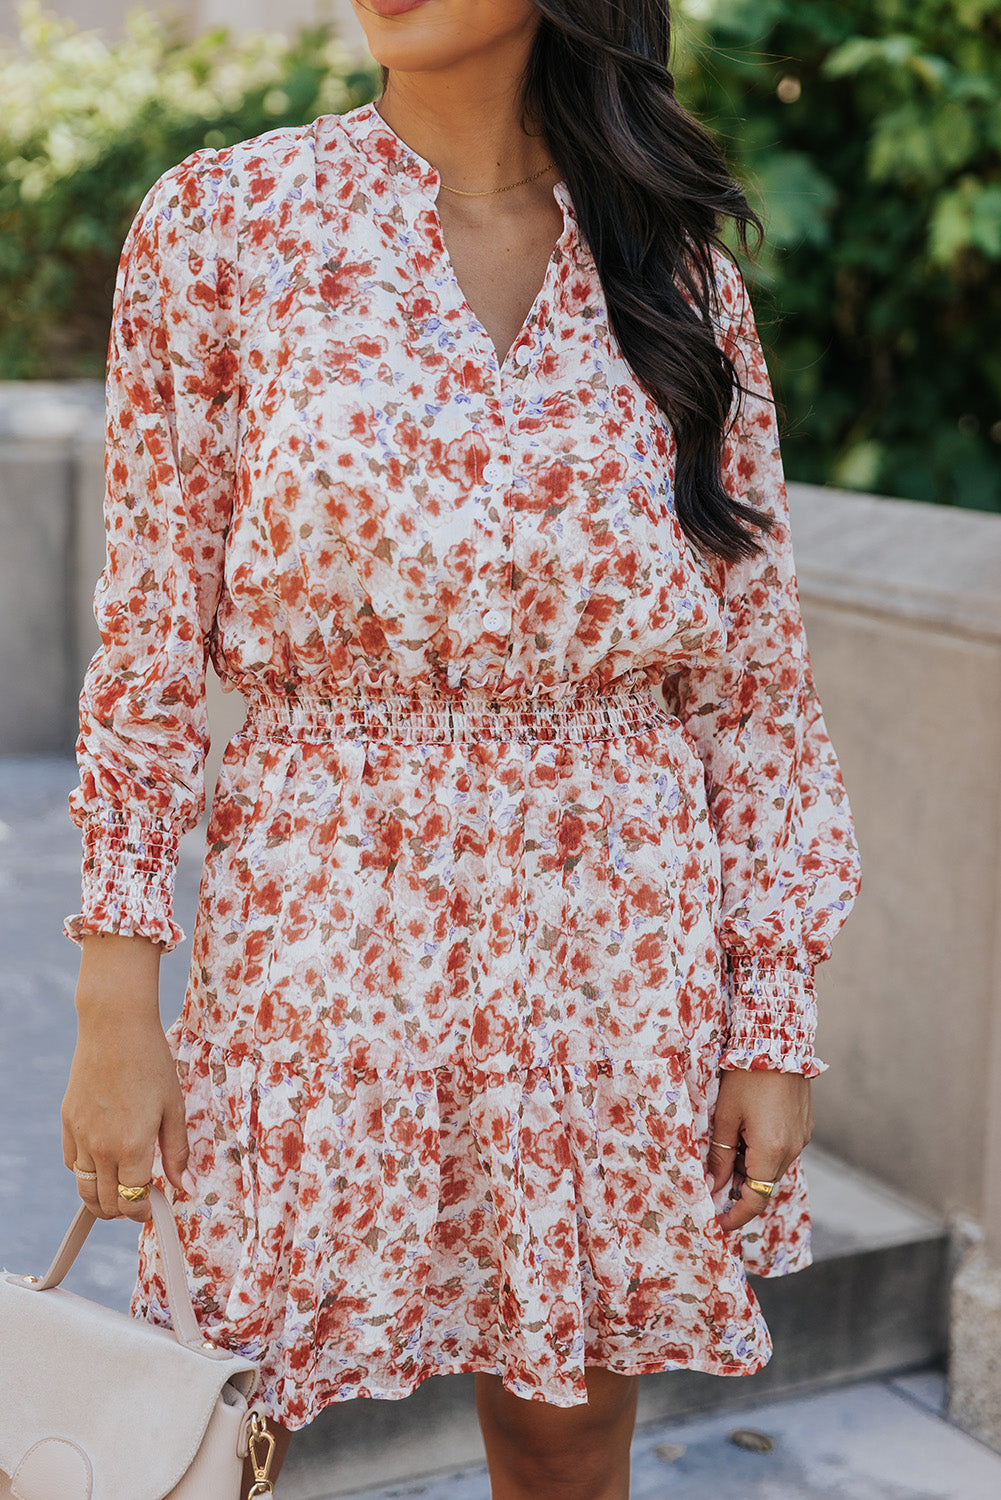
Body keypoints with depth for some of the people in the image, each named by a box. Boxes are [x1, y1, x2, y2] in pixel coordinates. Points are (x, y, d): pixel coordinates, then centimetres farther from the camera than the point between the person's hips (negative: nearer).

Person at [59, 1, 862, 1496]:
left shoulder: (680, 267, 4)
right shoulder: (221, 223, -2)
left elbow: (756, 672, 5)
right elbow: (150, 644, -2)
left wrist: (777, 1017, 1)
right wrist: (114, 1004, -5)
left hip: (626, 946, 2)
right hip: (324, 918, -1)